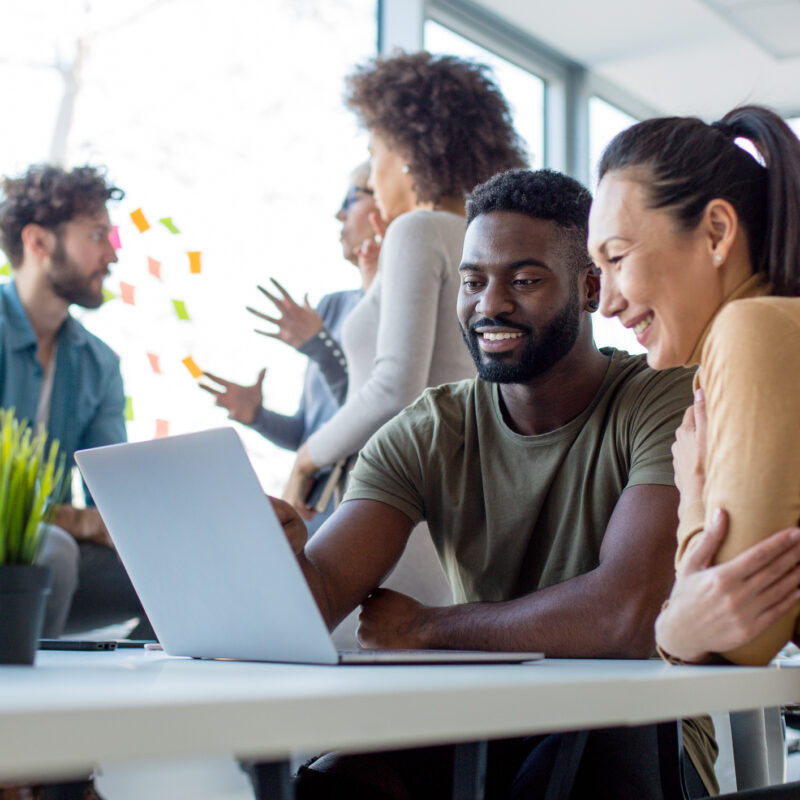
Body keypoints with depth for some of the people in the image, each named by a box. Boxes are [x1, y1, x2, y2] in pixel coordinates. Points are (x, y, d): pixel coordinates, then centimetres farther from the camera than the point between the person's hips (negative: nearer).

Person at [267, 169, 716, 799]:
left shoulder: (670, 404, -11)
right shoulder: (425, 435, 3)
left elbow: (625, 612, -25)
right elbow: (319, 599, -9)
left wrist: (424, 626, -13)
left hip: (631, 730, -2)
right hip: (477, 726, 3)